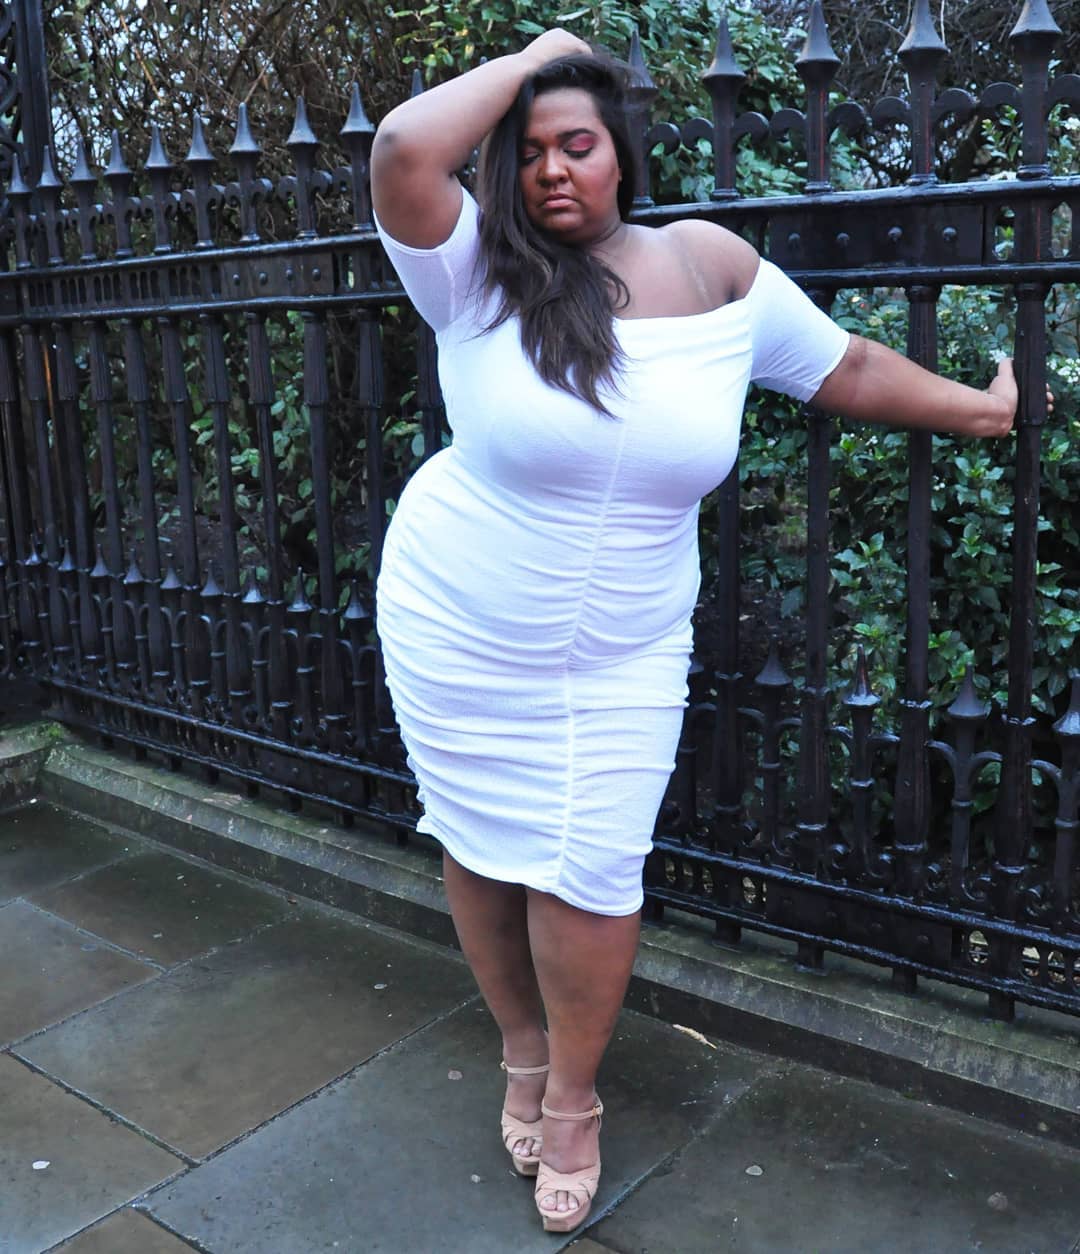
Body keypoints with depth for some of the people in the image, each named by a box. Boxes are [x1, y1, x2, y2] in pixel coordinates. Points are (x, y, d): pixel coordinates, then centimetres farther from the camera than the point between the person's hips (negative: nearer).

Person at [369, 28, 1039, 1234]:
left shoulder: (710, 265, -3)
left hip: (619, 657, 1)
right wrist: (531, 58, -14)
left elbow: (846, 368, 9)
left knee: (589, 873, 0)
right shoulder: (476, 275, -10)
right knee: (482, 851, 12)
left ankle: (573, 1099, 27)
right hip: (457, 634, 0)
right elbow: (403, 149, -29)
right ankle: (523, 1056, 39)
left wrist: (980, 409, 19)